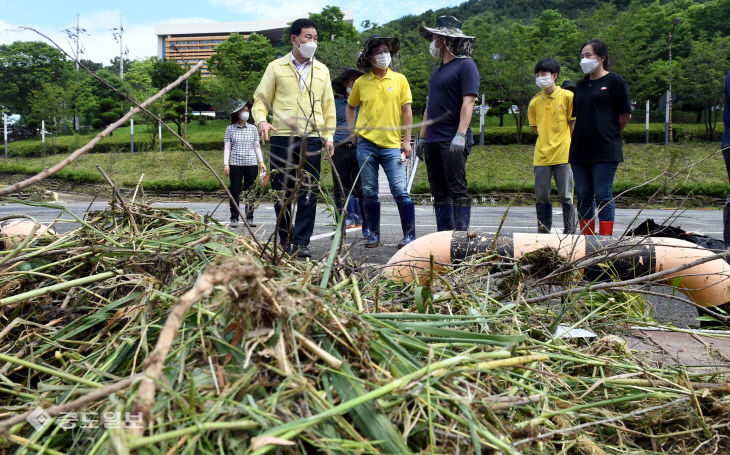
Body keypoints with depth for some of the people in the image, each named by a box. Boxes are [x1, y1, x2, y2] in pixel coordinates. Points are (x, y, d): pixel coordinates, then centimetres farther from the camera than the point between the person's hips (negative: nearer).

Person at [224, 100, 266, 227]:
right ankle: (234, 218, 7)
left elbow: (257, 146, 13)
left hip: (251, 164, 2)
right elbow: (227, 147, 4)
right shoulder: (230, 129, 5)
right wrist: (226, 164, -3)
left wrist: (261, 162, 6)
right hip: (235, 164, -2)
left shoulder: (253, 129, 10)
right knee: (235, 192, 0)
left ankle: (249, 218, 10)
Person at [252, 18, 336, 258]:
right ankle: (285, 242, 15)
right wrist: (261, 120, -12)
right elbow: (260, 100, 8)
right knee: (282, 193, 3)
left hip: (312, 139, 2)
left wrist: (328, 135, 7)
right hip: (282, 138, -1)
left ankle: (301, 242, 3)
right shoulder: (276, 67, 8)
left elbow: (328, 106, 17)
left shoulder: (322, 70, 16)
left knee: (309, 193, -3)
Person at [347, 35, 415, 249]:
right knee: (369, 192, 5)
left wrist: (407, 141, -2)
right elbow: (351, 106, 23)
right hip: (366, 144, 2)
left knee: (400, 190, -7)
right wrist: (352, 130, 10)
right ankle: (374, 234, 16)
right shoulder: (361, 82, 7)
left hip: (392, 144, -1)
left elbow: (407, 112, 5)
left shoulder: (399, 79, 5)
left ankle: (409, 234, 3)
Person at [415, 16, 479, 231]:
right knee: (439, 193, 8)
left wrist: (461, 135, -24)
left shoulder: (465, 65, -5)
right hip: (433, 141, 9)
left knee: (458, 190, -8)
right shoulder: (438, 71, 21)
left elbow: (468, 102, -15)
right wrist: (423, 137, 20)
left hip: (453, 142, -9)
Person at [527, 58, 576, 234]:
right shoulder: (535, 101, 10)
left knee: (566, 196, -1)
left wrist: (569, 147, -1)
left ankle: (569, 231, 7)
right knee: (541, 196, 6)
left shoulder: (567, 96, 0)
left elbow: (573, 124, 3)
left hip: (563, 155, -4)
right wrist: (547, 142, 8)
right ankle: (543, 232, 16)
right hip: (541, 156, 4)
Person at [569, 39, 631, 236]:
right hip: (580, 150, 6)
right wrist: (582, 135, 11)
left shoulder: (614, 81, -2)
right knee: (583, 196, 8)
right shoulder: (581, 85, 16)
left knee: (603, 196, -6)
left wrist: (609, 133, 8)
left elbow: (625, 115, -2)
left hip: (604, 151, -6)